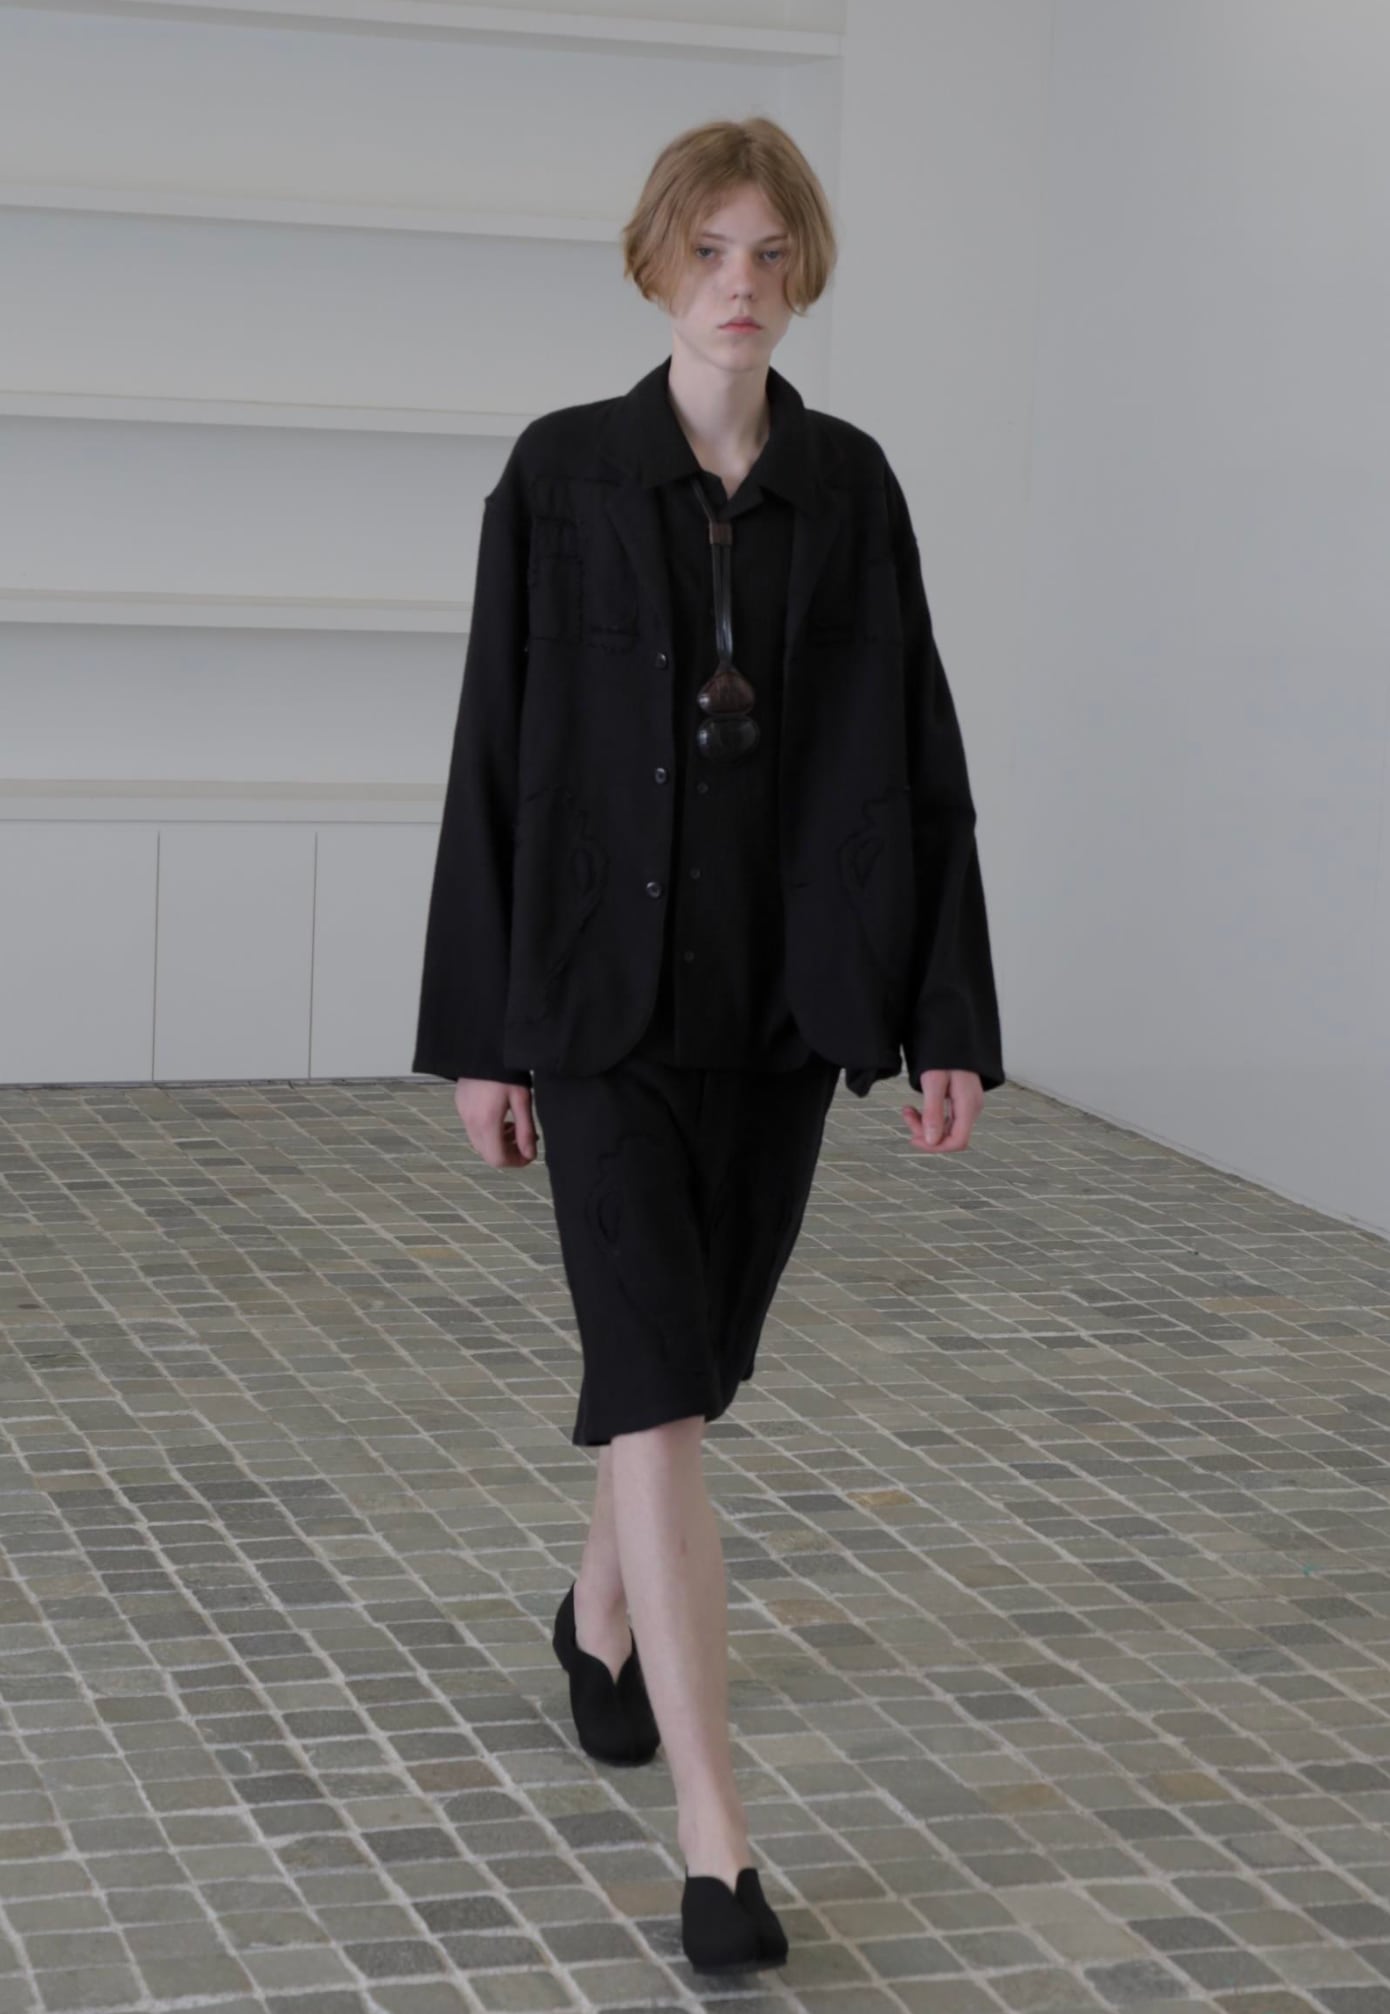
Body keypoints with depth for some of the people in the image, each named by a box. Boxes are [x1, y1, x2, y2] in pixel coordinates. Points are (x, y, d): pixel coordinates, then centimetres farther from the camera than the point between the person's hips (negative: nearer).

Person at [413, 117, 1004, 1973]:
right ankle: (718, 1846, -11)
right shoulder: (562, 475, -4)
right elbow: (496, 751, -3)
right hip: (606, 988, -3)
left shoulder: (851, 484, 3)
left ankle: (603, 1614, 47)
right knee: (656, 1379, -11)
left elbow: (918, 755, 3)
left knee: (698, 1353, 17)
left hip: (791, 985, 3)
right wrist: (480, 1032, -4)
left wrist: (950, 1019, -1)